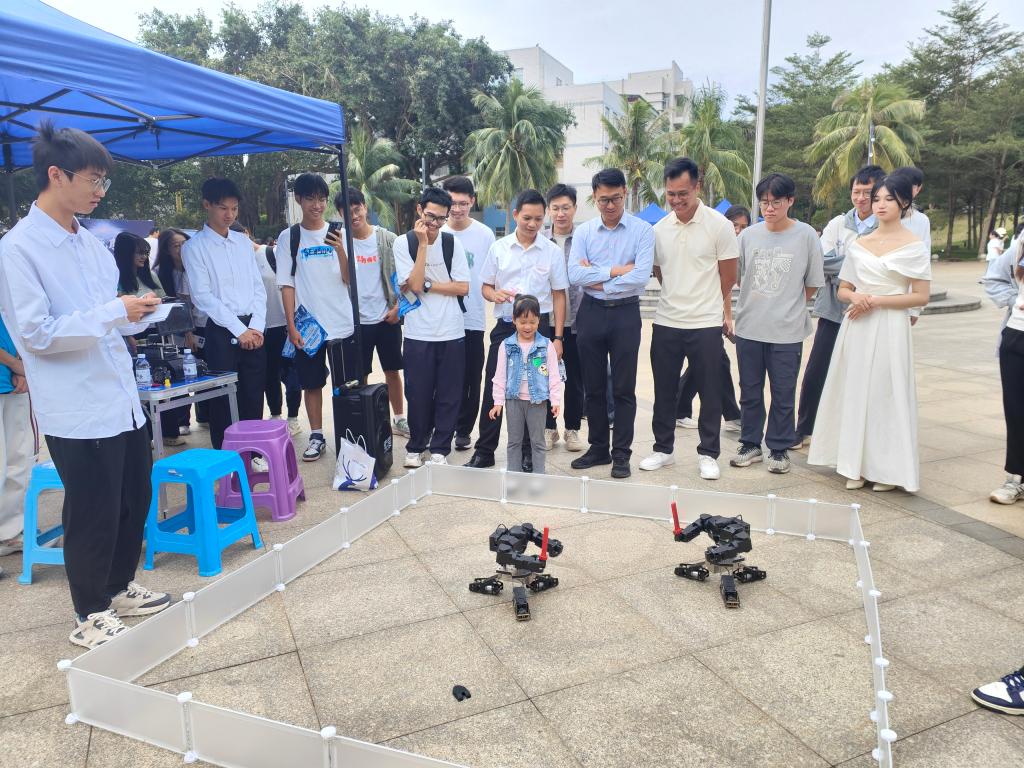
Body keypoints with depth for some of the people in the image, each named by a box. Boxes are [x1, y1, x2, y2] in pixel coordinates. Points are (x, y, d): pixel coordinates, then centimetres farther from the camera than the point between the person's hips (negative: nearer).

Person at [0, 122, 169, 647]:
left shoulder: (89, 242, 11)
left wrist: (137, 313, 1)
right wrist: (114, 312, -20)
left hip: (121, 398, 7)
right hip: (78, 409, -7)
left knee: (134, 501, 17)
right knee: (93, 516, 6)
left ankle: (120, 589, 38)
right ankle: (90, 617, 25)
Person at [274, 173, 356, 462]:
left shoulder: (337, 233, 3)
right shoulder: (288, 237, 1)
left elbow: (349, 279, -4)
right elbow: (286, 284, 0)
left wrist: (340, 250, -21)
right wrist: (291, 326, -6)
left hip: (342, 322, 0)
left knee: (347, 383, 4)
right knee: (311, 383, 7)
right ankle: (316, 436, 20)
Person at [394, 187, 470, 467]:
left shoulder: (452, 242, 3)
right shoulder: (403, 243, -2)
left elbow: (463, 287, -2)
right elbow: (415, 285, -13)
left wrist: (428, 286, -9)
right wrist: (423, 244, -14)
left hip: (452, 333, 2)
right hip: (418, 334, -1)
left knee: (449, 396, 5)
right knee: (418, 394, 6)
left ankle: (439, 449, 19)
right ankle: (415, 447, 25)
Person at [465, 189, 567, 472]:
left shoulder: (553, 252, 0)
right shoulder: (498, 248, 3)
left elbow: (559, 296, 3)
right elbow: (485, 286, 10)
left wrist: (557, 337, -2)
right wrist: (494, 294, -14)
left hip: (539, 326, -1)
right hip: (504, 326, 1)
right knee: (494, 389, 3)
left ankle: (529, 454, 19)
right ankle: (484, 451, 15)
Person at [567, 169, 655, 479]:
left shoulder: (642, 230, -3)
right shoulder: (583, 232, 4)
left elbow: (641, 276, -17)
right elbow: (575, 275, -9)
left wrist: (596, 278, -11)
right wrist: (615, 270, -14)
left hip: (625, 314, -3)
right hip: (590, 313, 3)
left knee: (623, 389, 4)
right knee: (593, 387, 11)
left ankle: (621, 454, 15)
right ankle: (598, 448, 24)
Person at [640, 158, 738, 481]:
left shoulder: (719, 225, -6)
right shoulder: (659, 229, 5)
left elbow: (728, 278, 1)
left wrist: (724, 313, 6)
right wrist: (680, 296, 12)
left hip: (706, 323, -3)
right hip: (666, 322, 4)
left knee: (709, 392, 5)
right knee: (664, 391, 10)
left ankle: (708, 454, 18)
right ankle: (663, 449, 24)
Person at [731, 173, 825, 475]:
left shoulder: (806, 235, -3)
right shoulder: (748, 235, 3)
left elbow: (812, 283, 4)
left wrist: (788, 306, 8)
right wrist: (759, 302, 10)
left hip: (787, 330, -2)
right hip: (749, 327, 3)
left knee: (783, 394, 5)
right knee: (750, 391, 12)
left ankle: (779, 448, 20)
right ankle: (751, 444, 26)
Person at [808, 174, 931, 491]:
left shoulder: (913, 246, -1)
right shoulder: (858, 244, 11)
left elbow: (921, 297, -6)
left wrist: (875, 301, -13)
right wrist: (855, 297, -9)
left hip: (890, 329, -4)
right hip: (856, 328, 4)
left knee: (886, 393, -2)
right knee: (855, 391, 5)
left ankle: (887, 468, 10)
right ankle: (856, 465, 15)